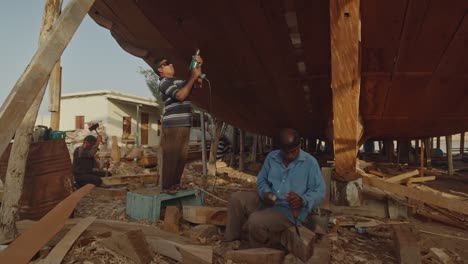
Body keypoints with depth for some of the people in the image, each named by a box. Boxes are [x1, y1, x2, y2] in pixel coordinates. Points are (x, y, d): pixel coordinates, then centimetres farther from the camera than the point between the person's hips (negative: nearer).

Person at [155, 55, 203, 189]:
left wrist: (198, 67, 8)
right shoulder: (164, 82, -4)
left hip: (184, 125, 9)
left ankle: (175, 186, 19)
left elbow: (198, 82, 24)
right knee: (169, 158, -7)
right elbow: (180, 96, -20)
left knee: (180, 158, 11)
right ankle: (166, 188, -1)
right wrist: (193, 77, -15)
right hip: (172, 126, -9)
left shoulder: (178, 81, 22)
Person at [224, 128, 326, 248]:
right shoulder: (271, 157, 4)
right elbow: (261, 180, 11)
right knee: (236, 198, -9)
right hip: (267, 202, 6)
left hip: (290, 211, -6)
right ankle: (232, 240, 4)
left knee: (255, 221, -29)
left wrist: (303, 200, -31)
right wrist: (266, 193, -12)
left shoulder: (310, 162, -9)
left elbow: (320, 191, -11)